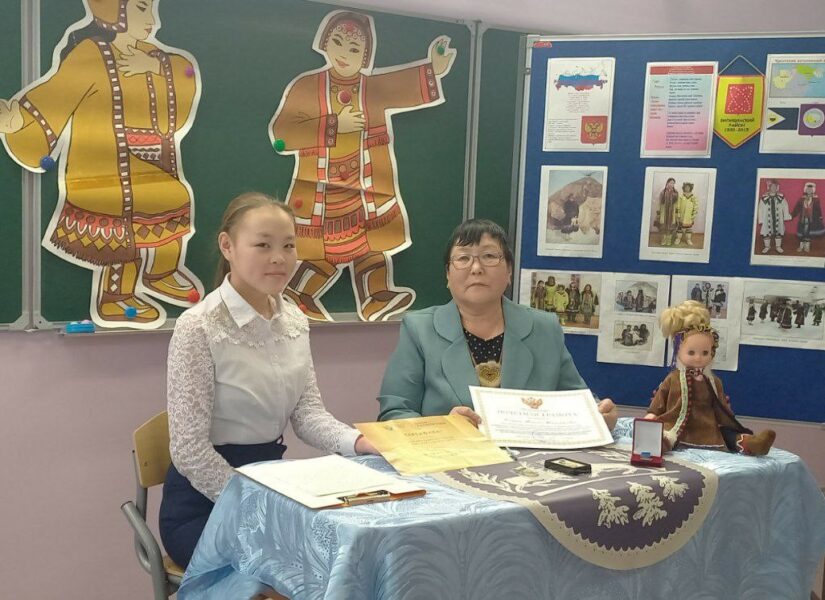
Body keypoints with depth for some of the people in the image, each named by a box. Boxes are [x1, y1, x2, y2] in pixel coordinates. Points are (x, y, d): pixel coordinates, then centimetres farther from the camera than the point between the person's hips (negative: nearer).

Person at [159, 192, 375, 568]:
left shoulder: (295, 322, 3)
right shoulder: (198, 328, -19)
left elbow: (307, 411, -2)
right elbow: (189, 450, -20)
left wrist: (358, 442, -20)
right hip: (205, 503, -6)